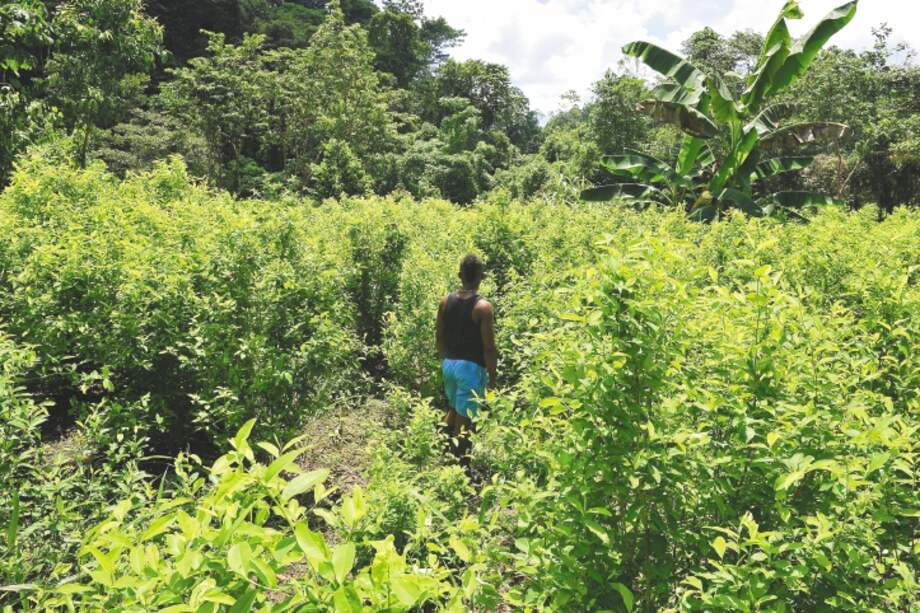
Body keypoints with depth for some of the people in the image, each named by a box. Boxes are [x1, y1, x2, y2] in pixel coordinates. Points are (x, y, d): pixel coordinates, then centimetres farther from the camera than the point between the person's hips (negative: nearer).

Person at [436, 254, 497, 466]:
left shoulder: (446, 301, 1)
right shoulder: (483, 306, -16)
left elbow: (440, 337, 10)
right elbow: (488, 347, -15)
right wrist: (492, 377, -6)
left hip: (449, 364, 6)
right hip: (471, 367, -6)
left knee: (454, 409, 26)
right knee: (464, 418, 3)